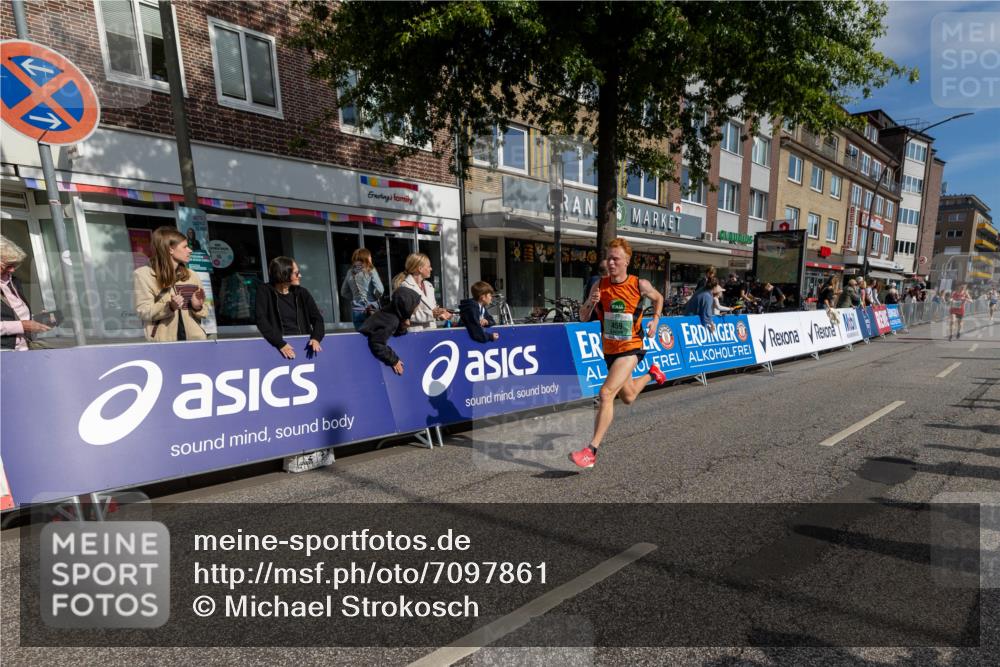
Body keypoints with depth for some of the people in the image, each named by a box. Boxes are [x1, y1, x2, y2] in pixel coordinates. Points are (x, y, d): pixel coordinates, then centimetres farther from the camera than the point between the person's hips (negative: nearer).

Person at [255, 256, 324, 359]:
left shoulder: (302, 293, 10)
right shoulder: (264, 291, 2)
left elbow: (317, 318, 5)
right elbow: (261, 321, -9)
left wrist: (316, 338, -15)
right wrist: (280, 344, -22)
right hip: (279, 343, -2)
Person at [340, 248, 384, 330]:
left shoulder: (350, 273, 7)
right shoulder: (370, 271, -7)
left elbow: (344, 293, 14)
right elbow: (380, 290, -15)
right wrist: (375, 298, 2)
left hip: (355, 311, 4)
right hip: (371, 310, -4)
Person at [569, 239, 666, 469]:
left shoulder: (640, 284, -10)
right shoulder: (600, 285, -5)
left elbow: (658, 298, 13)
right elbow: (583, 318, -4)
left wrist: (655, 320, 0)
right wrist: (591, 303, -23)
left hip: (631, 348, -4)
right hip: (609, 349, 5)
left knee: (606, 393, -23)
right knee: (628, 397, 24)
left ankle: (592, 450, -17)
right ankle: (652, 373, 56)